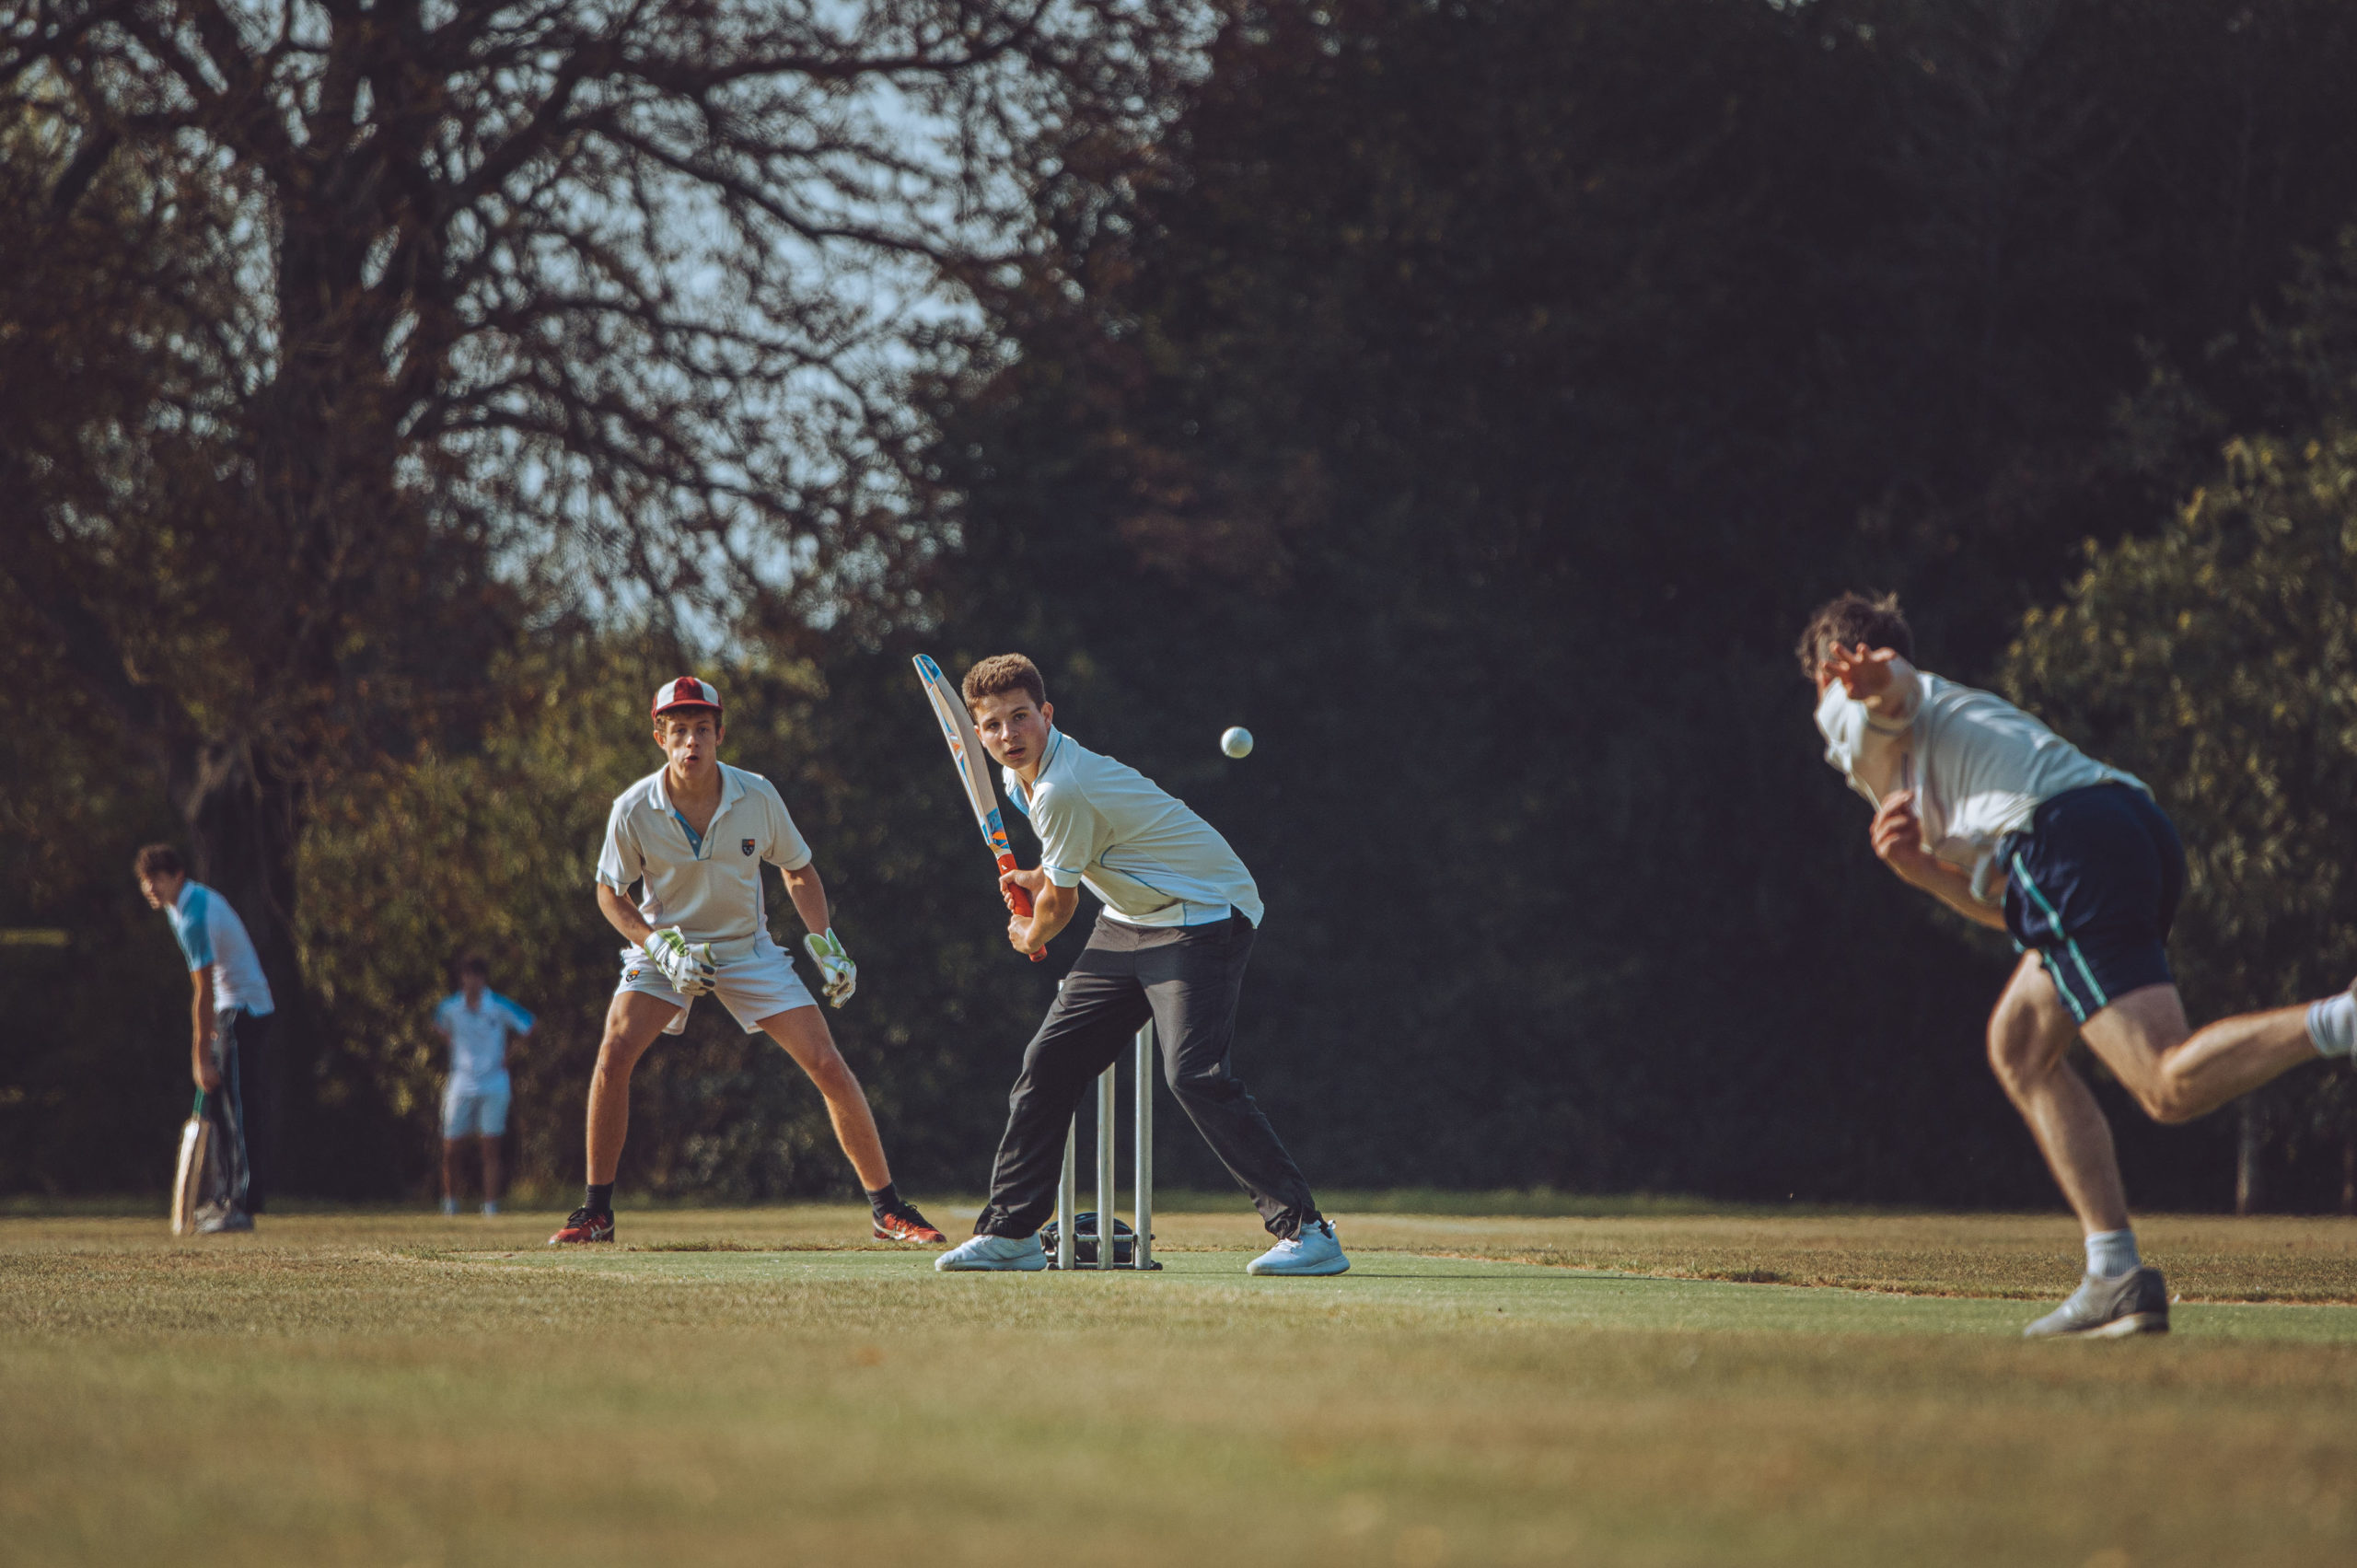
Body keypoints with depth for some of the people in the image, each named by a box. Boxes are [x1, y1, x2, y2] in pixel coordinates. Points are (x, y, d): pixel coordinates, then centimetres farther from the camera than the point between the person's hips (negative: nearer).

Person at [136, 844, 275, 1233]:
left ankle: (242, 1205, -17)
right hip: (231, 1008, 11)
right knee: (219, 1103, 14)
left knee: (240, 1107, -13)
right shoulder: (195, 896, 8)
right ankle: (227, 1194, 19)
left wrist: (202, 1057, -19)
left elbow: (204, 993, -22)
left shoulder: (193, 918, -23)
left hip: (243, 1009, -11)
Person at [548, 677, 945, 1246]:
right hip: (665, 947, -1)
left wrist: (825, 944, -6)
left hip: (748, 949, 1)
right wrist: (662, 949, -19)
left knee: (829, 1066, -9)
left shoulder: (756, 796, -14)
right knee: (613, 1056, -23)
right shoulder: (634, 809, -17)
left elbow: (798, 871, 3)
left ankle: (889, 1209, 4)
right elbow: (610, 893, -4)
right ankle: (596, 1213, -8)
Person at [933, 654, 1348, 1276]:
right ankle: (1011, 1233, 15)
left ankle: (1305, 1230, -25)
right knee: (1048, 1061, 6)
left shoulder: (1062, 792, -25)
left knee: (1194, 1074, -25)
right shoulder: (1025, 778, 6)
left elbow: (1061, 907, -11)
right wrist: (1041, 879, 10)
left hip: (1202, 916, -10)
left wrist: (1028, 937, 11)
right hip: (1129, 922, 10)